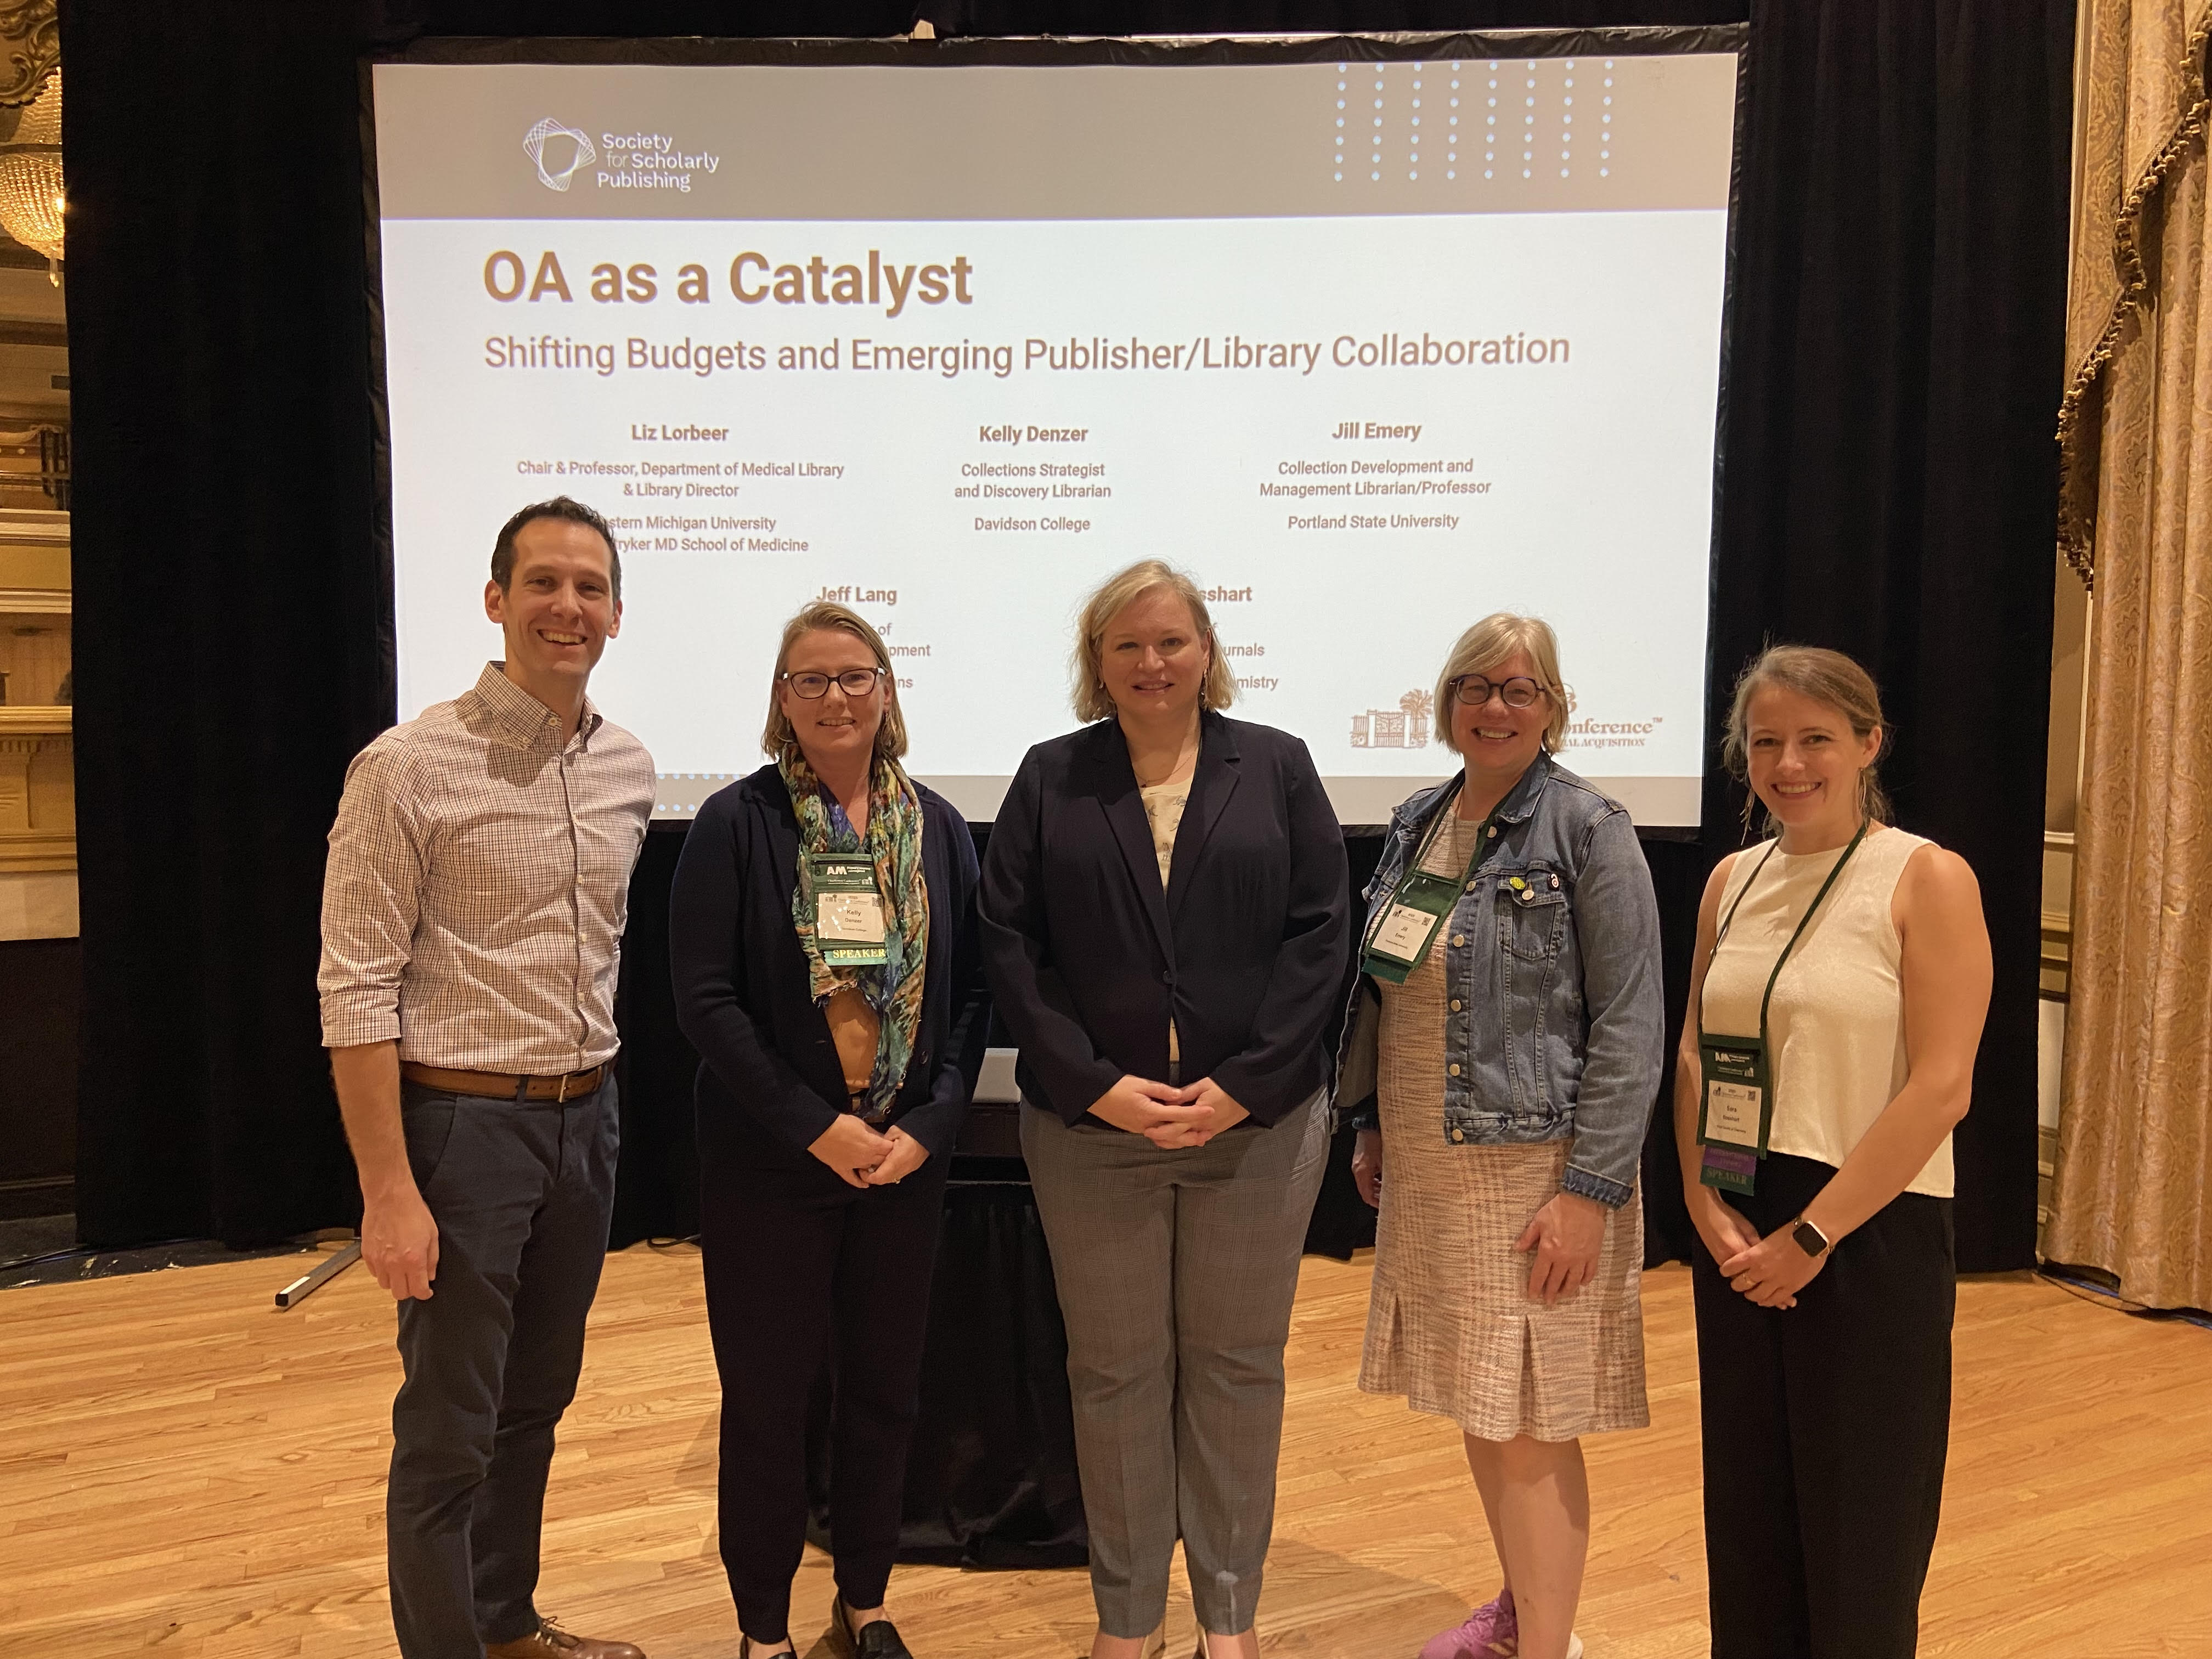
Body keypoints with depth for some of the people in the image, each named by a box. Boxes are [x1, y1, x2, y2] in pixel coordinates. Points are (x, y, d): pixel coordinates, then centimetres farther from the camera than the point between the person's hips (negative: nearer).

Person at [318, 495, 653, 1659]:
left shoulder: (629, 771, 5)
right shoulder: (409, 768, -14)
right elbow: (355, 990, -15)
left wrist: (593, 1085, 17)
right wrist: (390, 1190, -18)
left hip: (586, 1118, 6)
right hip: (464, 1121, -6)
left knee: (537, 1402, 20)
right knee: (449, 1431, 3)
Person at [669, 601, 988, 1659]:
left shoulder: (938, 828, 4)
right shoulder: (737, 823, -6)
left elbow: (971, 992, 4)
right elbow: (705, 997, -11)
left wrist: (929, 1126, -9)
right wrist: (817, 1126, -15)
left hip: (906, 1156, 3)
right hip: (769, 1161, -3)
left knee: (886, 1390, 12)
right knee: (767, 1398, 6)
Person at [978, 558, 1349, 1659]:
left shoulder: (1276, 768, 5)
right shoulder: (1050, 780, 6)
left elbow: (1318, 934, -1)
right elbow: (1009, 941, -1)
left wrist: (1245, 1084, -11)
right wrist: (1093, 1083, -11)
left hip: (1258, 1121, 0)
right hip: (1090, 1126, 0)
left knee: (1237, 1365, 9)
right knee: (1115, 1369, 9)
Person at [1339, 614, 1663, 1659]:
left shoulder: (1587, 830, -10)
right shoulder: (1417, 825, 9)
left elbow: (1630, 1025, -14)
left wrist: (1591, 1190, -18)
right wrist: (1370, 1124, 14)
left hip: (1533, 1169, -6)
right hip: (1428, 1170, 7)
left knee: (1528, 1429, -2)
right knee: (1475, 1409, 17)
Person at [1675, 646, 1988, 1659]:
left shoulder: (1926, 880, -9)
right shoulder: (1733, 881, 8)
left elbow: (1939, 1089, -15)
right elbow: (1695, 1054, 9)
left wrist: (1812, 1234, -14)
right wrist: (1706, 1202, -5)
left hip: (1870, 1234, -5)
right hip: (1738, 1234, 5)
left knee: (1858, 1519, 7)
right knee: (1746, 1505, 14)